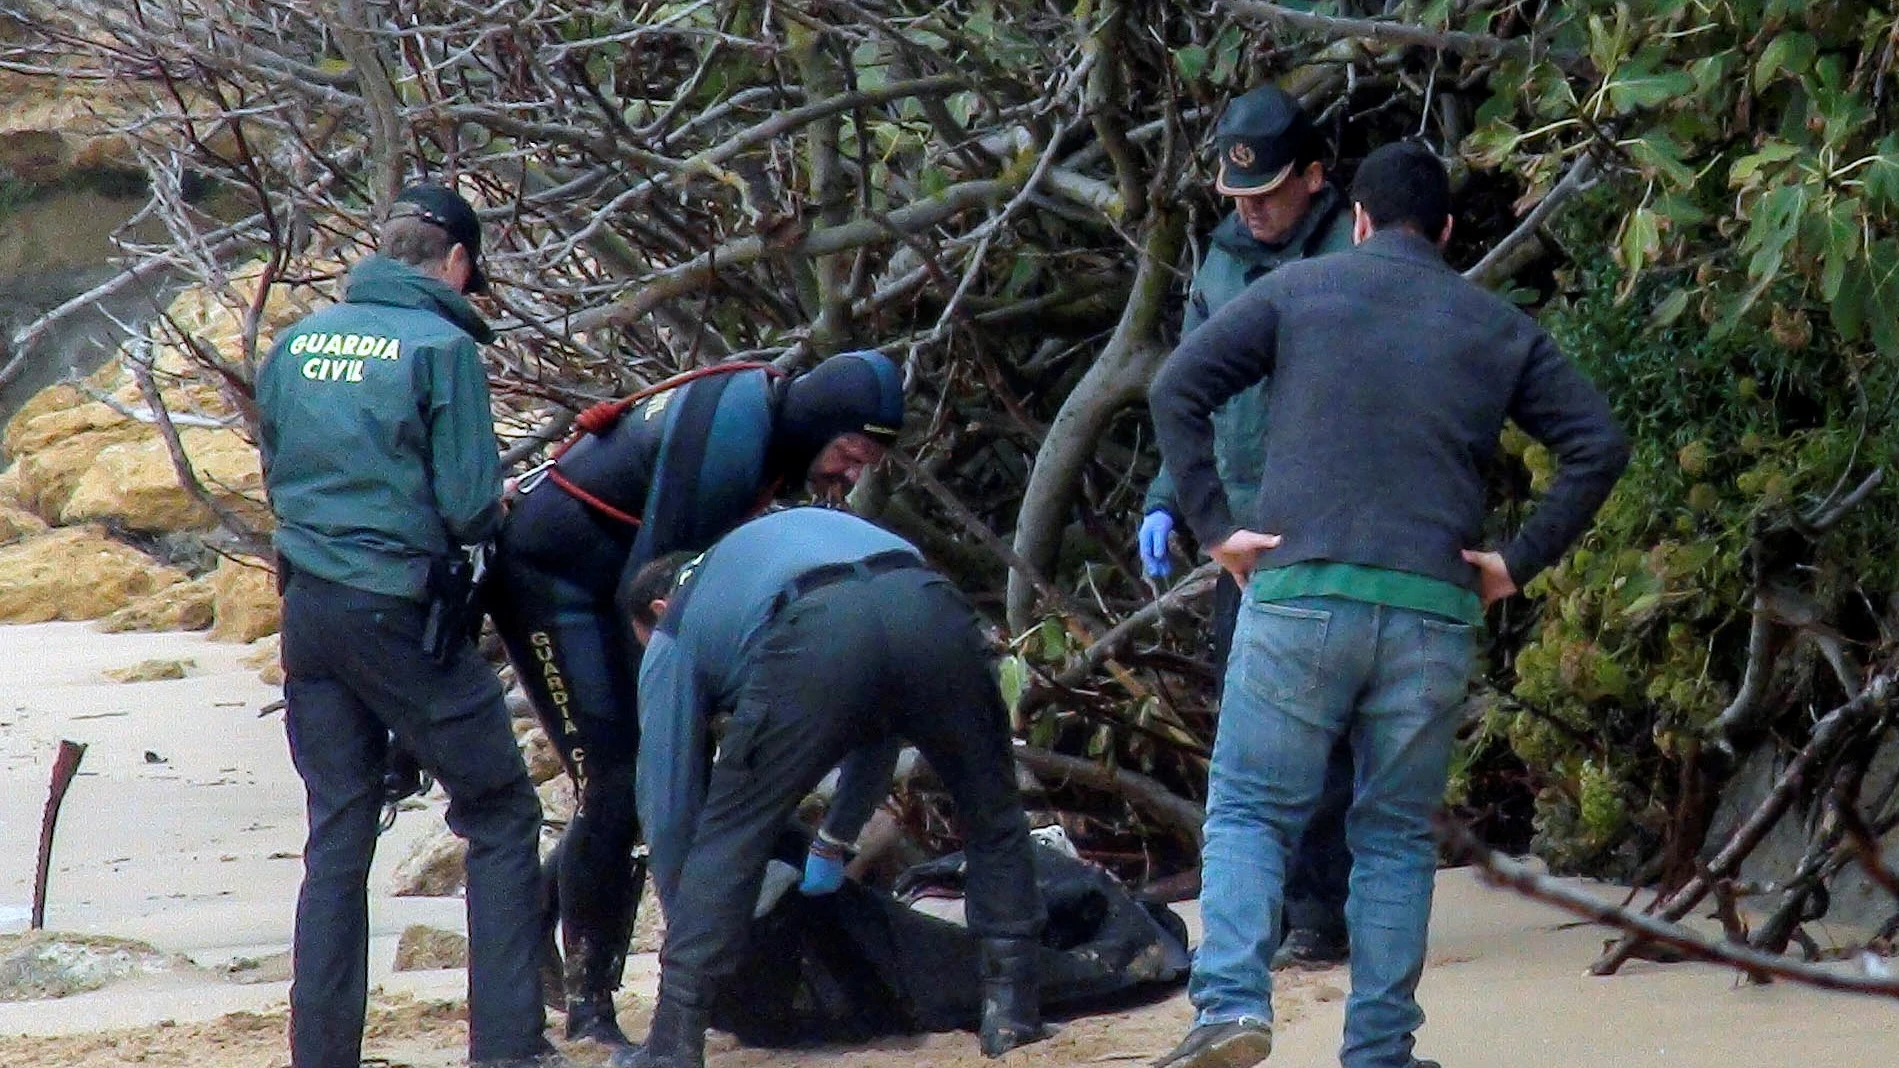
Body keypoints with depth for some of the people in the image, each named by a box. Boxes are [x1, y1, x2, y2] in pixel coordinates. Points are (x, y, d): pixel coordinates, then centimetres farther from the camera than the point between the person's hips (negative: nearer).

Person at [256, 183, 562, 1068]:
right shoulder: (441, 347, -10)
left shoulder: (294, 345, 9)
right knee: (501, 820, 4)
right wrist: (496, 508, 9)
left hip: (308, 614, 6)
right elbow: (472, 510, -12)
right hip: (400, 614, -6)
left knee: (337, 838, 11)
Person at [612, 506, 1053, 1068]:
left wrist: (683, 930, 43)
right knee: (994, 821, 25)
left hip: (812, 643, -4)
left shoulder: (674, 628, 32)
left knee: (725, 844, 10)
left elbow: (669, 806, 30)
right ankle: (1011, 1013, 24)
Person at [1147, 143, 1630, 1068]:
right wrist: (1520, 563, 8)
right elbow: (1599, 446, 8)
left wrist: (1215, 525, 0)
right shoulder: (1498, 328, 15)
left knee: (1249, 811, 3)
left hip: (1299, 596, -2)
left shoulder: (1298, 290, 9)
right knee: (1396, 835, 11)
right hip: (1434, 610, 2)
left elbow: (1176, 389, -1)